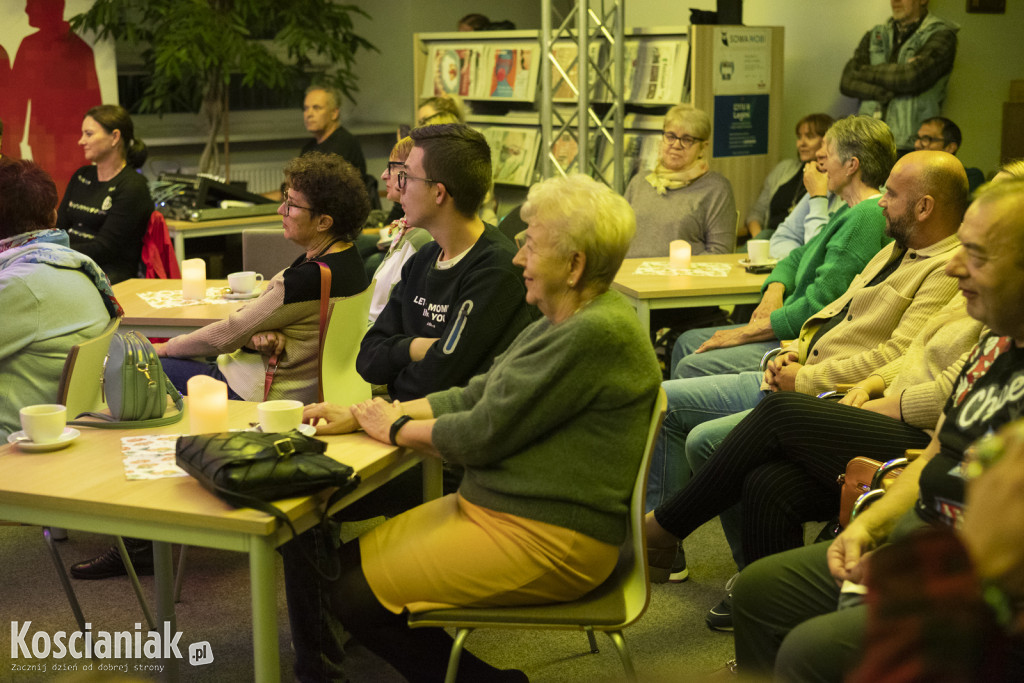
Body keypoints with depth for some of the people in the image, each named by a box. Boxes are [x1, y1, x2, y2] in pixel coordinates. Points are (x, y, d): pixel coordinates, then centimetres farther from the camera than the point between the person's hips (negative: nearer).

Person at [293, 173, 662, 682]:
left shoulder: (596, 334, -22)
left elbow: (485, 433, -19)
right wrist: (357, 416, 8)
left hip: (547, 544, -10)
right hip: (492, 506, 10)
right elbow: (475, 396, 13)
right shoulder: (562, 324, 11)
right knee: (349, 560, 7)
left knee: (356, 598, -12)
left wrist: (397, 428, -1)